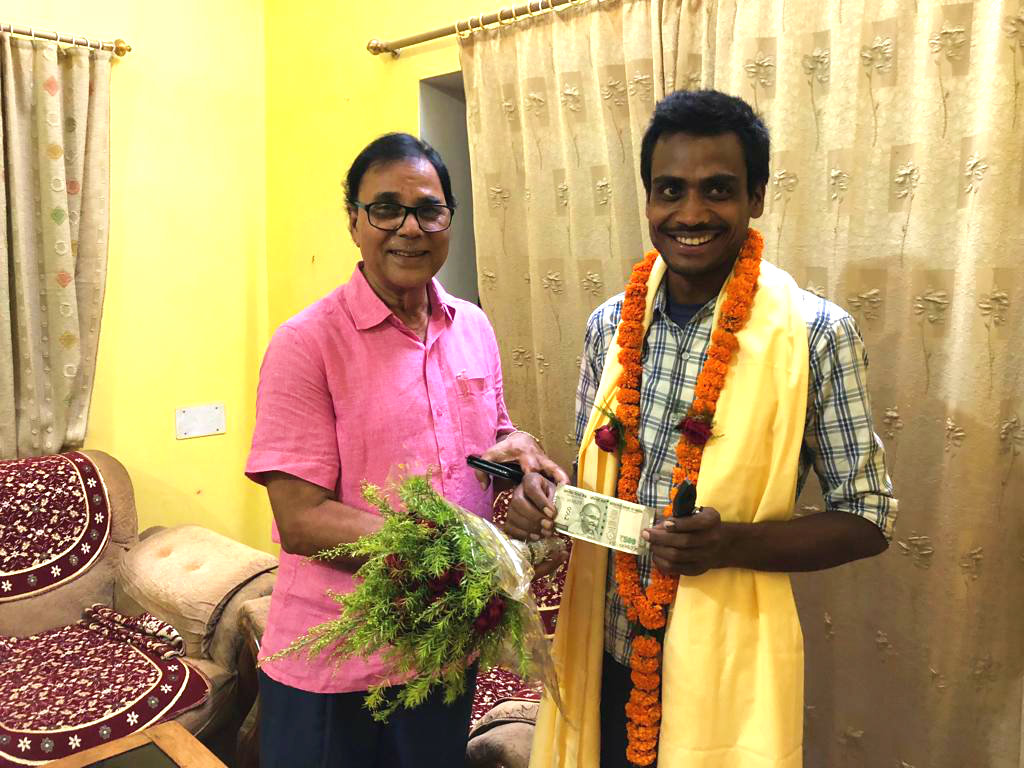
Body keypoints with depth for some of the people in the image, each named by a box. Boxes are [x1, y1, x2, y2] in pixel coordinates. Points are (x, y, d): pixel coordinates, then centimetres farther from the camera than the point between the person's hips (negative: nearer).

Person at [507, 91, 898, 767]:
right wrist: (548, 501, -11)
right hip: (602, 655, 4)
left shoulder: (816, 334, -13)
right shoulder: (611, 325, 0)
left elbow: (868, 519, -8)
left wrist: (734, 542, -23)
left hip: (725, 667, -3)